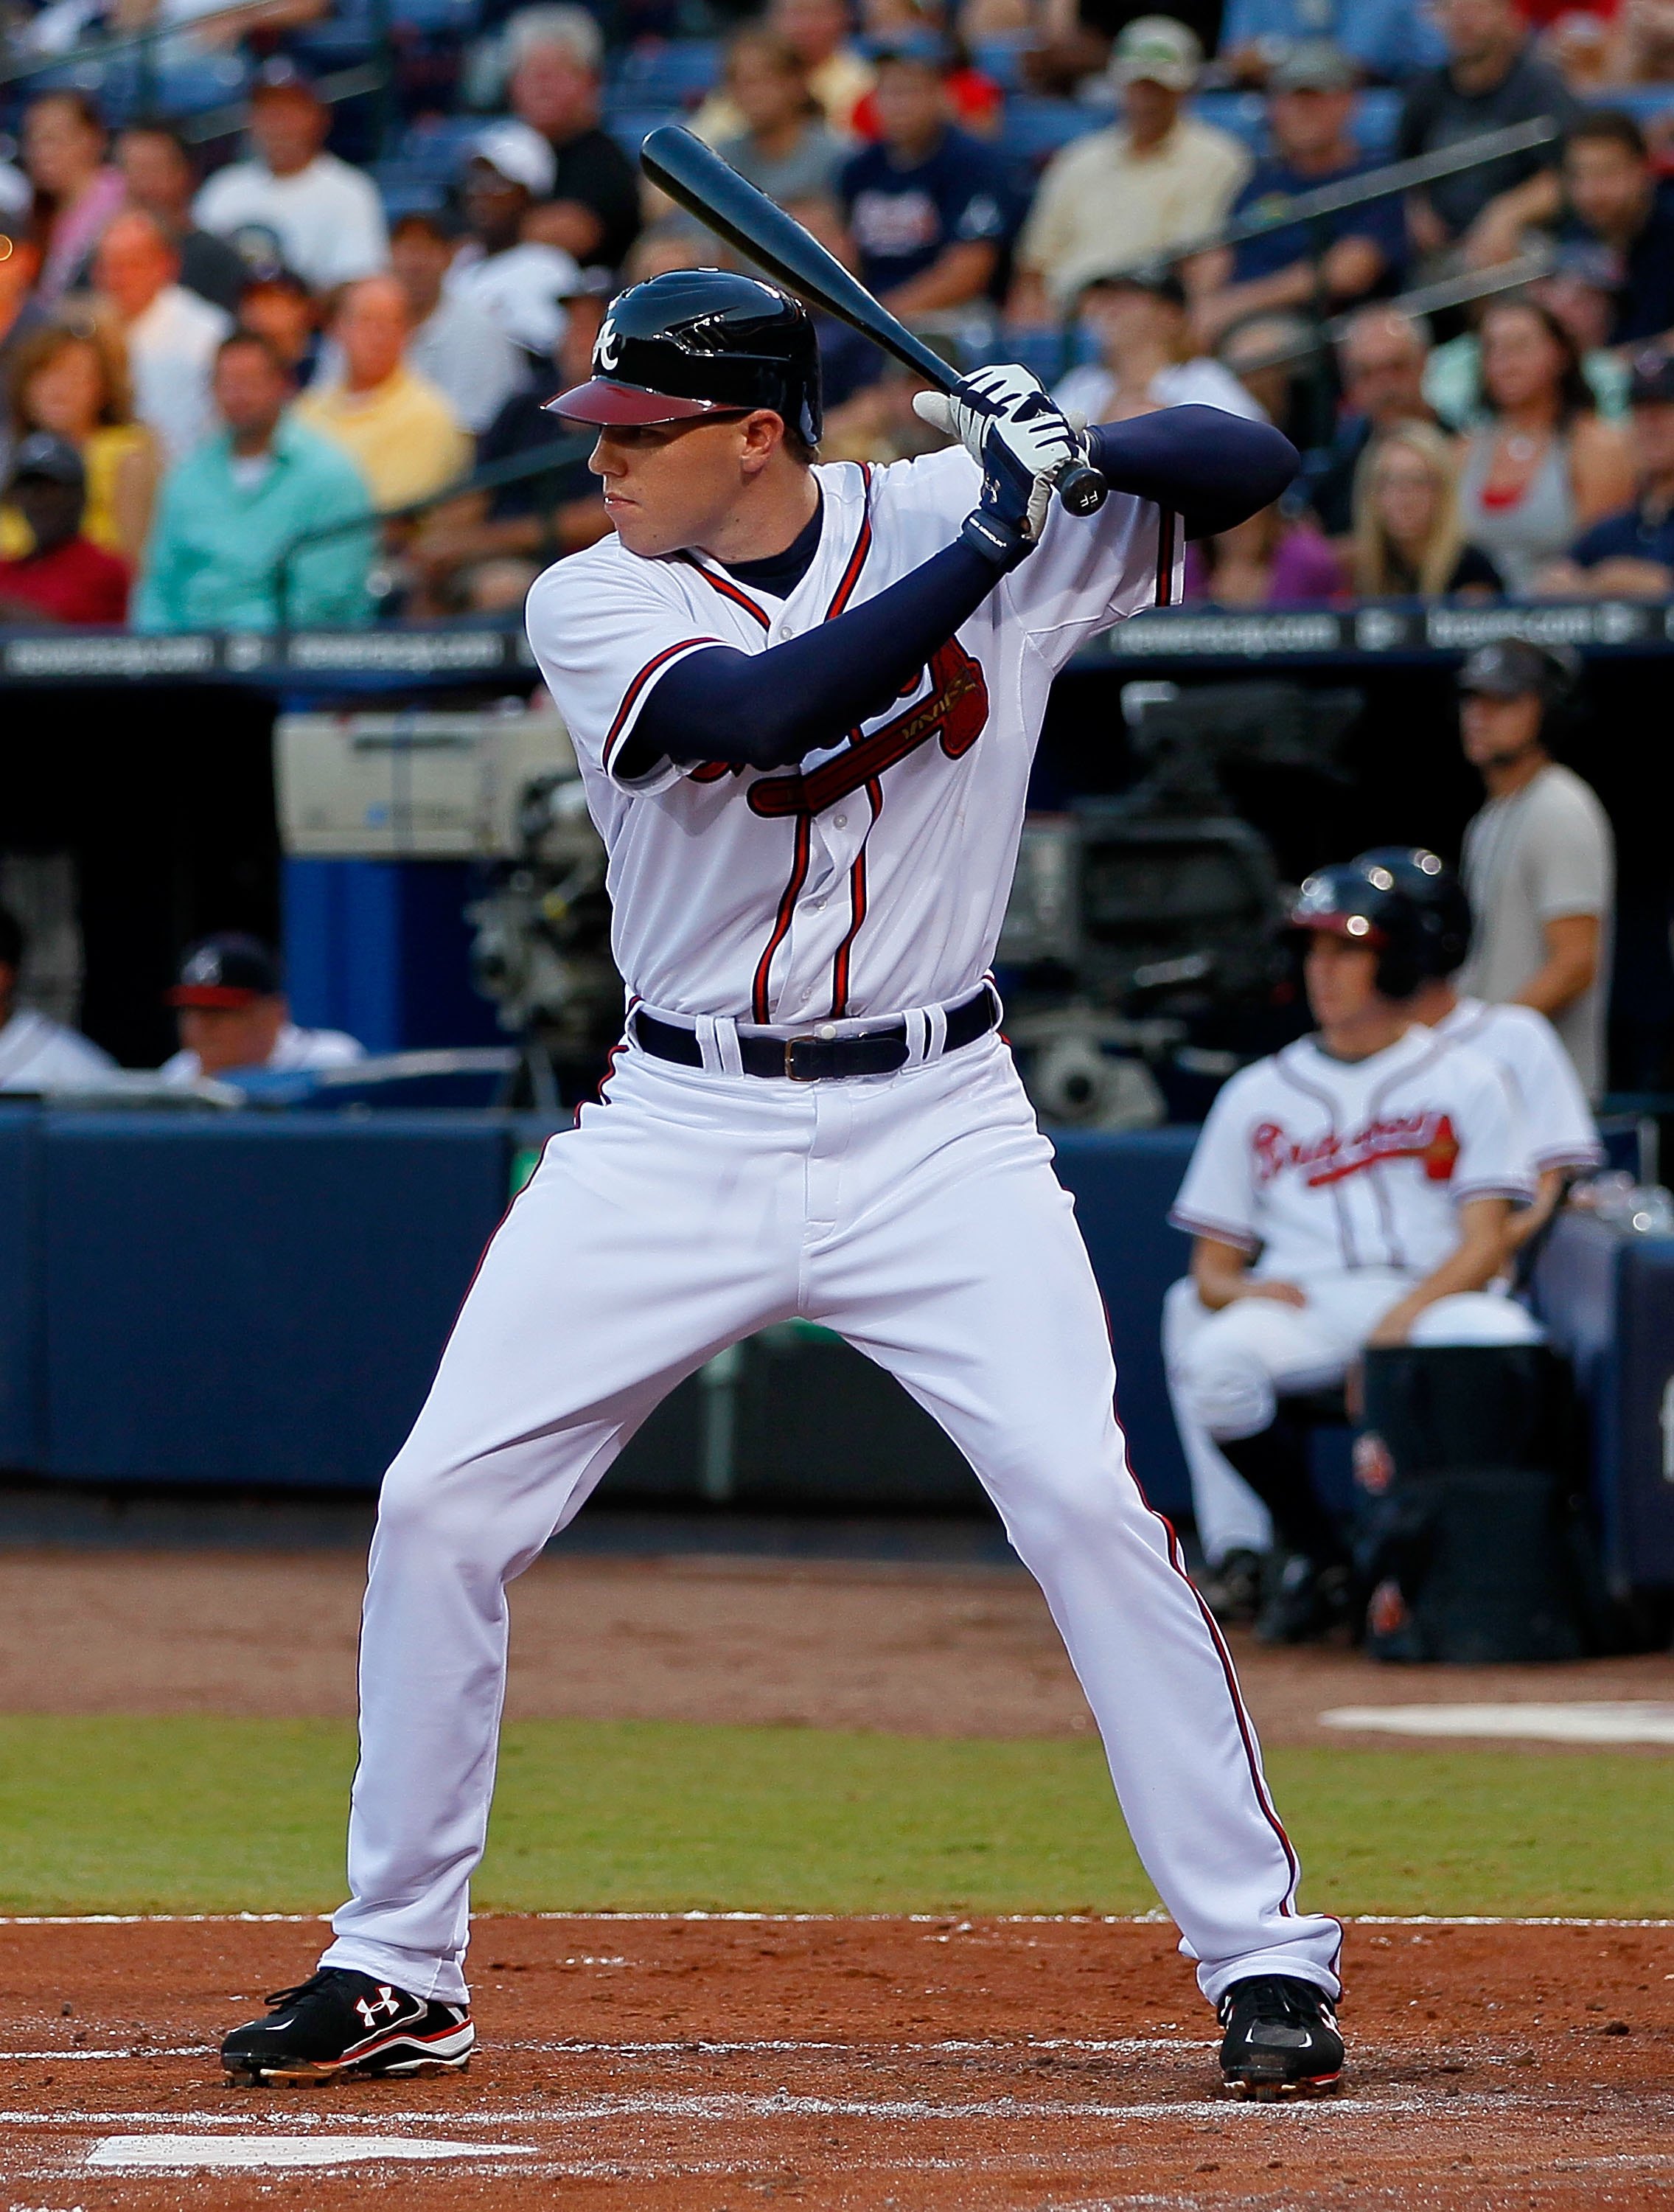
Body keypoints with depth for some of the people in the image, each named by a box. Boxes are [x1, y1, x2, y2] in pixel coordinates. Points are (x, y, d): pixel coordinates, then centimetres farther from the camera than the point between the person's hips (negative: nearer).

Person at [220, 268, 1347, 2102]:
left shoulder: (953, 517, -3)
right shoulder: (593, 605, -6)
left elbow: (1252, 464, 1)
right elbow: (765, 713, -26)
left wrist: (1073, 453, -19)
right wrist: (991, 537, -28)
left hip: (932, 1132, -1)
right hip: (679, 1134, 1)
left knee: (1085, 1501, -16)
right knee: (441, 1506, -4)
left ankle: (1263, 1954, -6)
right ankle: (396, 1968, 11)